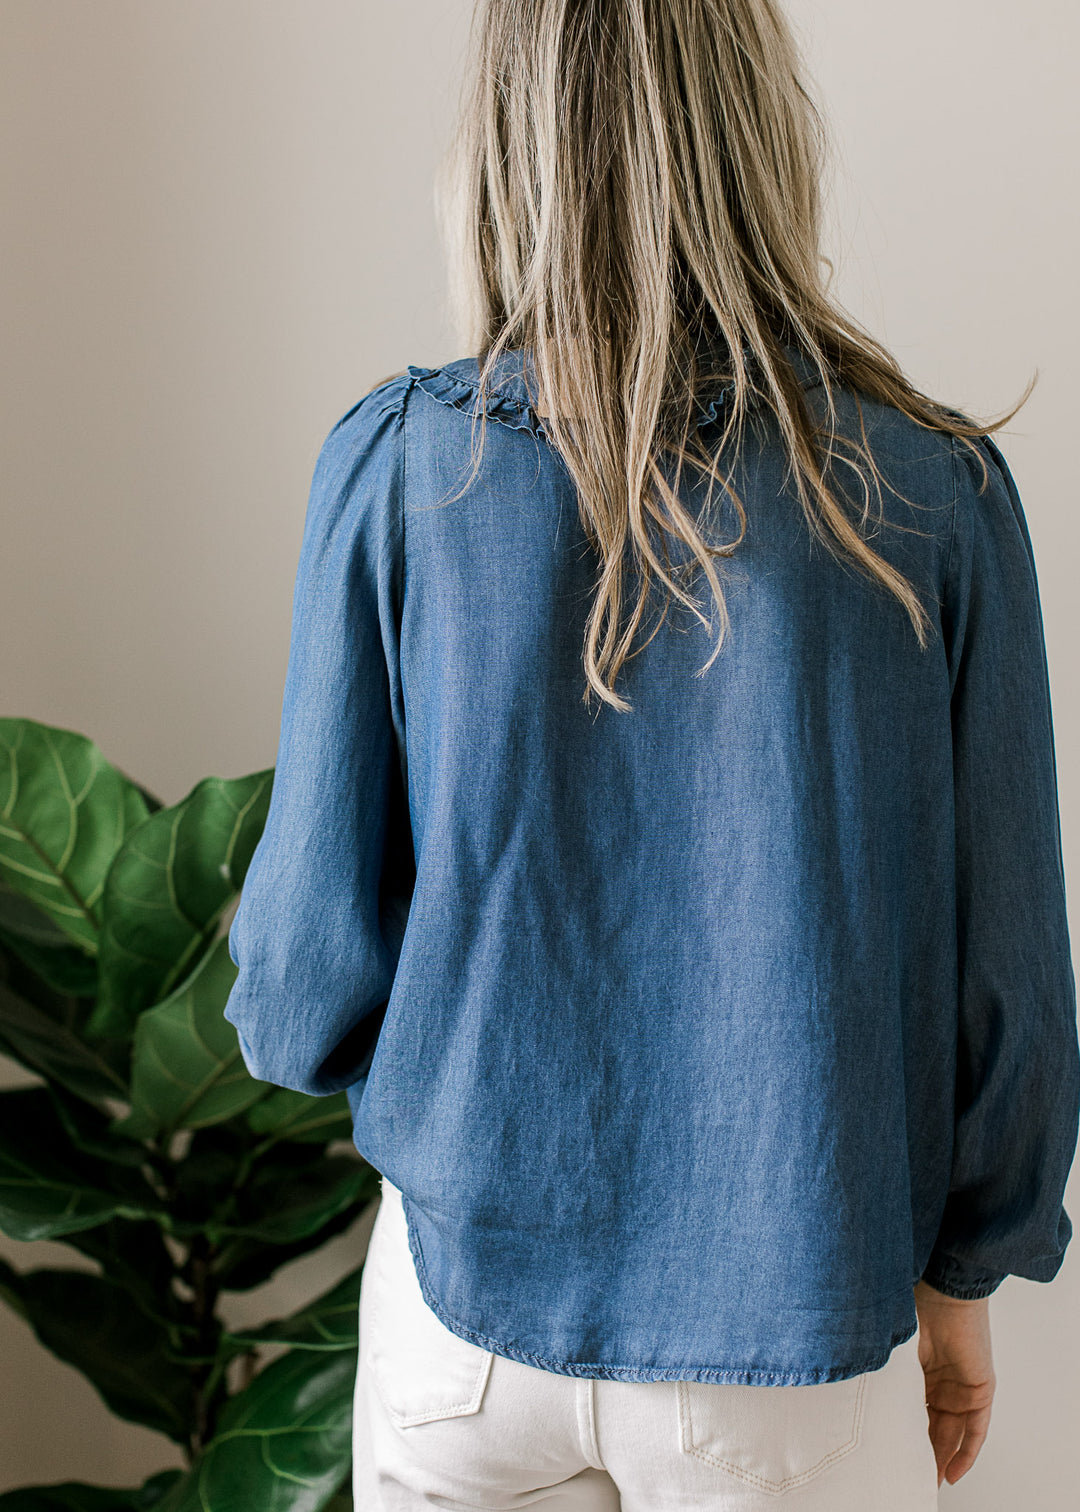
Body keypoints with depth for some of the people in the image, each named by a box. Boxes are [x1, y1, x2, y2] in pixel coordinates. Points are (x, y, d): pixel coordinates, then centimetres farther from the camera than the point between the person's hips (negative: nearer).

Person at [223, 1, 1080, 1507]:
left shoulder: (399, 464, -12)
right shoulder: (937, 493, -12)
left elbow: (315, 971, -9)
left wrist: (276, 1008, 14)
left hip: (468, 1288, 1)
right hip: (789, 1338, 0)